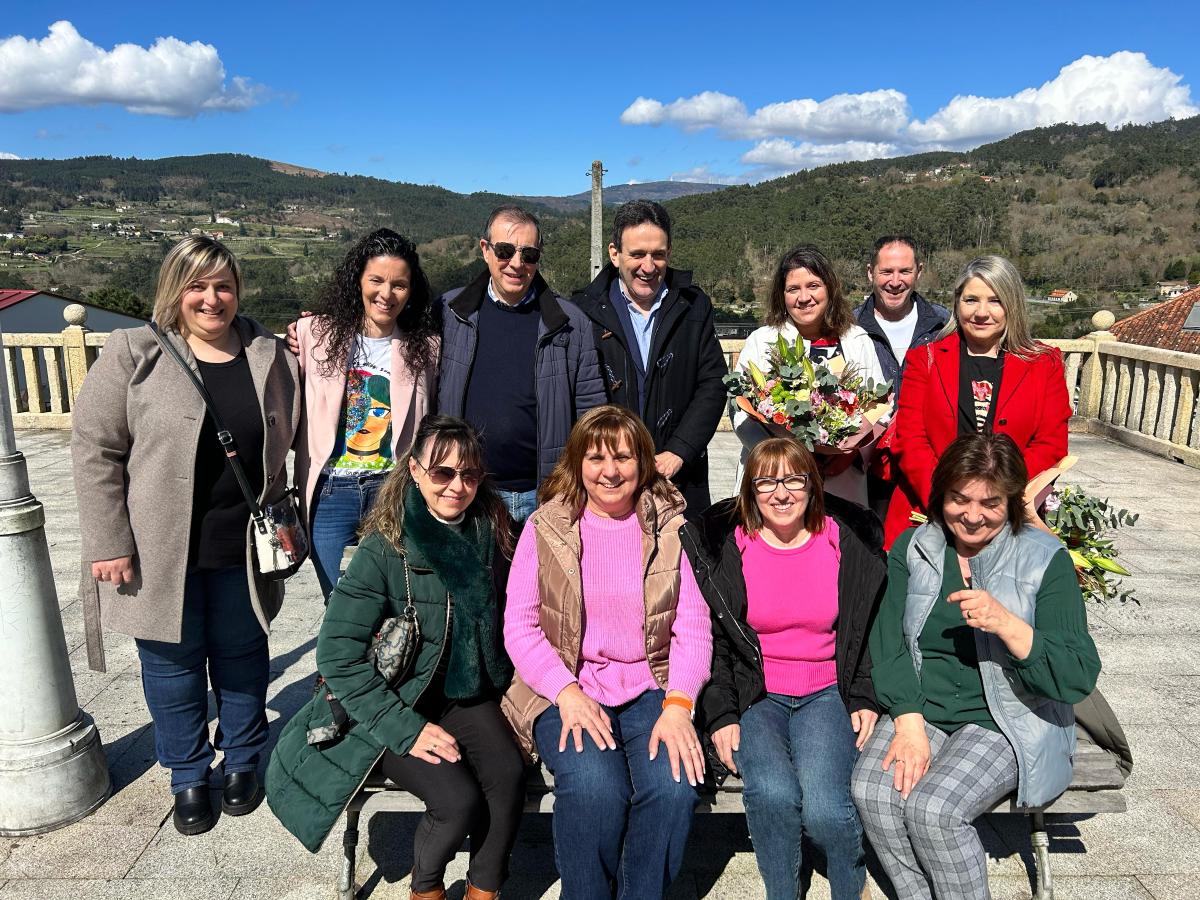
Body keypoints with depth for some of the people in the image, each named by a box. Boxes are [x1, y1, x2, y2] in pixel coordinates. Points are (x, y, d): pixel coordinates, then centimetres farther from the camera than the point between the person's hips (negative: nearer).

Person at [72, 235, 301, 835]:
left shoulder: (270, 357, 1)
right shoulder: (133, 354, -8)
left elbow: (285, 439, 11)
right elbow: (94, 449, -8)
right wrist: (109, 543, -12)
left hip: (242, 551, 2)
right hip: (160, 550, -2)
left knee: (241, 657, 16)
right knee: (173, 664, 13)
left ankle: (243, 763, 38)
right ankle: (189, 776, 34)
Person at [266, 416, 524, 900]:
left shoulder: (490, 534, -2)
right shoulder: (384, 550, -16)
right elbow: (338, 655, -18)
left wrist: (501, 686, 0)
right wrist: (407, 729, -20)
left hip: (466, 696, 4)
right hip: (397, 704, -4)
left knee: (509, 775, -22)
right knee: (459, 798, -23)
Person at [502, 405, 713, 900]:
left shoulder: (671, 526, 5)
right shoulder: (545, 528, 3)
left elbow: (693, 627, 0)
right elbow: (519, 625, -1)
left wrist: (678, 705, -15)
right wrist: (568, 693, -15)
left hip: (650, 689, 1)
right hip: (567, 691, -1)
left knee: (674, 784, -26)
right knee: (594, 786, -28)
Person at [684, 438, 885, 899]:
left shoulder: (848, 541, 3)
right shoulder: (722, 545, -2)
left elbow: (870, 629, 11)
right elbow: (711, 640, 2)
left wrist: (866, 699, 0)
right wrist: (721, 716, -7)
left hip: (827, 695, 1)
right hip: (754, 698, 0)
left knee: (824, 806, -23)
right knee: (773, 792, -28)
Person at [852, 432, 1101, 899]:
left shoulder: (1045, 559, -7)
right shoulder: (913, 548, 2)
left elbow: (1079, 678, -11)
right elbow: (888, 644, -1)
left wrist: (1006, 624, -27)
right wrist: (909, 724, -14)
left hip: (1007, 722, -3)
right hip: (919, 709, 3)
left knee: (933, 808, -25)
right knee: (873, 792, -21)